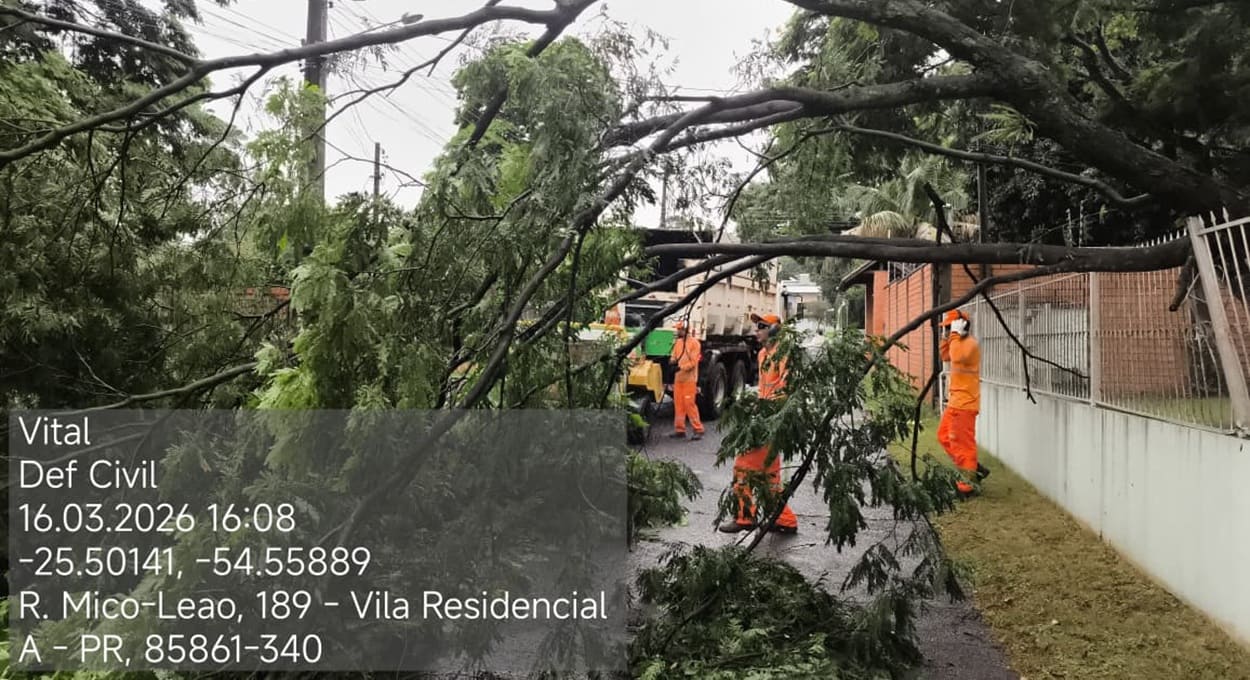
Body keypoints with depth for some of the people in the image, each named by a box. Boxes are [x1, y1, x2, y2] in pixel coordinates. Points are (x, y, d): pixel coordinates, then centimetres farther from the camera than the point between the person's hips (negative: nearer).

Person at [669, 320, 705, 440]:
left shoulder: (694, 343, -8)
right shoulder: (677, 342, 14)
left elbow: (693, 362, -13)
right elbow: (674, 356, 16)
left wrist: (680, 367, -23)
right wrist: (672, 361, -7)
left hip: (689, 379, -7)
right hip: (678, 378, 7)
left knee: (690, 404, -9)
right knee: (678, 404, 6)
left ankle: (698, 430, -2)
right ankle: (679, 430, 12)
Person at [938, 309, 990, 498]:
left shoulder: (970, 343, -16)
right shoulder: (961, 343, 15)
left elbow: (957, 357, -35)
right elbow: (945, 356, 26)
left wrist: (955, 336, -24)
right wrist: (947, 338, 14)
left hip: (964, 403, -11)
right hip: (956, 401, 11)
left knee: (962, 444, -5)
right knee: (944, 436, 17)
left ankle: (966, 486, 2)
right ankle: (974, 469, 21)